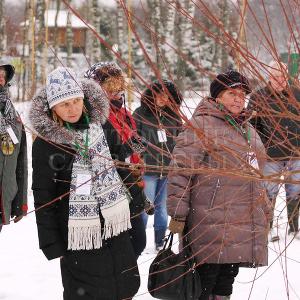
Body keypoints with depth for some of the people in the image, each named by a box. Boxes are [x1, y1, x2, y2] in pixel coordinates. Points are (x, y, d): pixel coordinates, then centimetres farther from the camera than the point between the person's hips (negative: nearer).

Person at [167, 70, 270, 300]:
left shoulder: (248, 129, 21)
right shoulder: (202, 124, -7)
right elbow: (181, 170, -13)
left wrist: (264, 209, 28)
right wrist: (177, 214, -17)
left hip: (245, 225, 8)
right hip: (212, 225, -8)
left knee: (226, 280, 12)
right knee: (205, 281, -6)